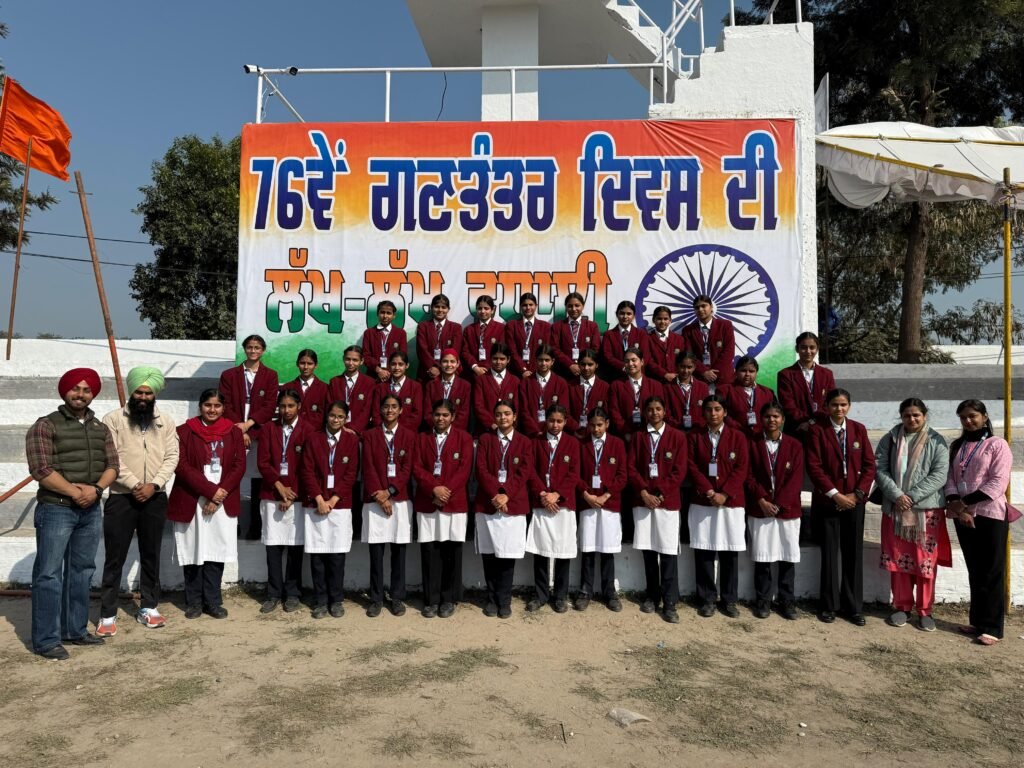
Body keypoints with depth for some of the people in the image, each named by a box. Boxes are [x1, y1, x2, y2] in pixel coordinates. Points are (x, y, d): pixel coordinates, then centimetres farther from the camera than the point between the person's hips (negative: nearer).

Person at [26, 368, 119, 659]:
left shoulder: (100, 428, 11)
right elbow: (40, 470, -14)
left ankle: (75, 630, 23)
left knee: (82, 571, 12)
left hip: (91, 510, 6)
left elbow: (112, 465, 6)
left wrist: (96, 489, -12)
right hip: (56, 509, -6)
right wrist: (74, 492, -16)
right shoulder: (45, 426, -5)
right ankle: (46, 640, 6)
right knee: (49, 574, -2)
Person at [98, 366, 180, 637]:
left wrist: (153, 485, -13)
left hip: (155, 499, 3)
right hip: (121, 497, -3)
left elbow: (172, 457, 0)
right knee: (115, 558, 2)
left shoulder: (166, 422, 6)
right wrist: (134, 485, -15)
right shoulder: (113, 419, -2)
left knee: (151, 555, 12)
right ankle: (107, 615, 10)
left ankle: (148, 608, 23)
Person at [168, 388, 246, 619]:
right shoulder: (185, 431, 0)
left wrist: (220, 494, -11)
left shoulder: (234, 432, 6)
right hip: (191, 502, -1)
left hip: (223, 502, 1)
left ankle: (213, 601, 14)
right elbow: (181, 466, -8)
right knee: (193, 552, 5)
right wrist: (210, 490, -16)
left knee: (217, 551, 4)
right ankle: (194, 602, 18)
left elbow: (239, 466, 1)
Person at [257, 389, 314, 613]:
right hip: (272, 495, 2)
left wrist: (292, 493, -8)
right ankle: (274, 594, 14)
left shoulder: (308, 430, 0)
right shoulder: (269, 429, 8)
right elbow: (263, 462, 2)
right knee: (273, 546, 3)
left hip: (297, 496, -2)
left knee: (295, 546, 3)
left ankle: (292, 594, 14)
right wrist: (279, 486, -9)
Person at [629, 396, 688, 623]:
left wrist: (660, 495, -10)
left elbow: (679, 471, -3)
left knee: (669, 552, -4)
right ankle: (652, 597, 19)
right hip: (643, 500, 2)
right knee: (648, 550, 7)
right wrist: (644, 492, -9)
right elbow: (632, 468, 4)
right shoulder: (638, 437, 9)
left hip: (668, 501, -2)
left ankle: (669, 603, 2)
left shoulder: (677, 437, 2)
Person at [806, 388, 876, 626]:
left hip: (854, 501, 3)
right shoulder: (817, 430, -4)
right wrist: (835, 495, -13)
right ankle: (829, 605, 15)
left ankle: (853, 607, 16)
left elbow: (869, 464, 5)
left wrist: (858, 493, -7)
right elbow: (814, 466, -9)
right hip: (827, 502, -2)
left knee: (854, 555, 6)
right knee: (829, 554, 4)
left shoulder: (859, 429, 6)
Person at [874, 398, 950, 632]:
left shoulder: (936, 442, 0)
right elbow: (880, 470, 1)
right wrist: (897, 495, -13)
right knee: (897, 559, 7)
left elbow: (939, 475, -7)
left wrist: (912, 496, -14)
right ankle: (902, 606, 19)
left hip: (927, 509, -2)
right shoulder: (889, 440, 6)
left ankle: (925, 611, 13)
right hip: (894, 509, 2)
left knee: (926, 561, 1)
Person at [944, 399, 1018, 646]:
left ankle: (992, 627, 4)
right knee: (974, 571, 11)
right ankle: (978, 621, 18)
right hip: (963, 516, 5)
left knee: (992, 572, -1)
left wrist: (965, 502, -13)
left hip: (990, 515, -5)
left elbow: (999, 482, -12)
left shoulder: (997, 444, -3)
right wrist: (956, 506, -10)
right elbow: (950, 478, 7)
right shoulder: (957, 446, 13)